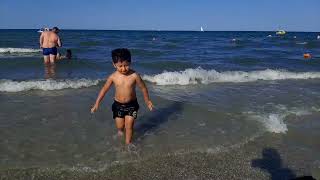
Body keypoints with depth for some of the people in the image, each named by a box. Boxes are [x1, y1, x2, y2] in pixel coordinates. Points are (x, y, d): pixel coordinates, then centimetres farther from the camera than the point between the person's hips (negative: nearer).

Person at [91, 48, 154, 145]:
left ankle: (128, 143, 24)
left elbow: (143, 88, -5)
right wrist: (96, 104, 1)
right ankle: (121, 130, 50)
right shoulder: (113, 77, -14)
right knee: (120, 126, 13)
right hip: (118, 105, 2)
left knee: (129, 126, 1)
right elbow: (104, 89, -1)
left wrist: (147, 101, 6)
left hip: (132, 105, -1)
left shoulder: (134, 75, -19)